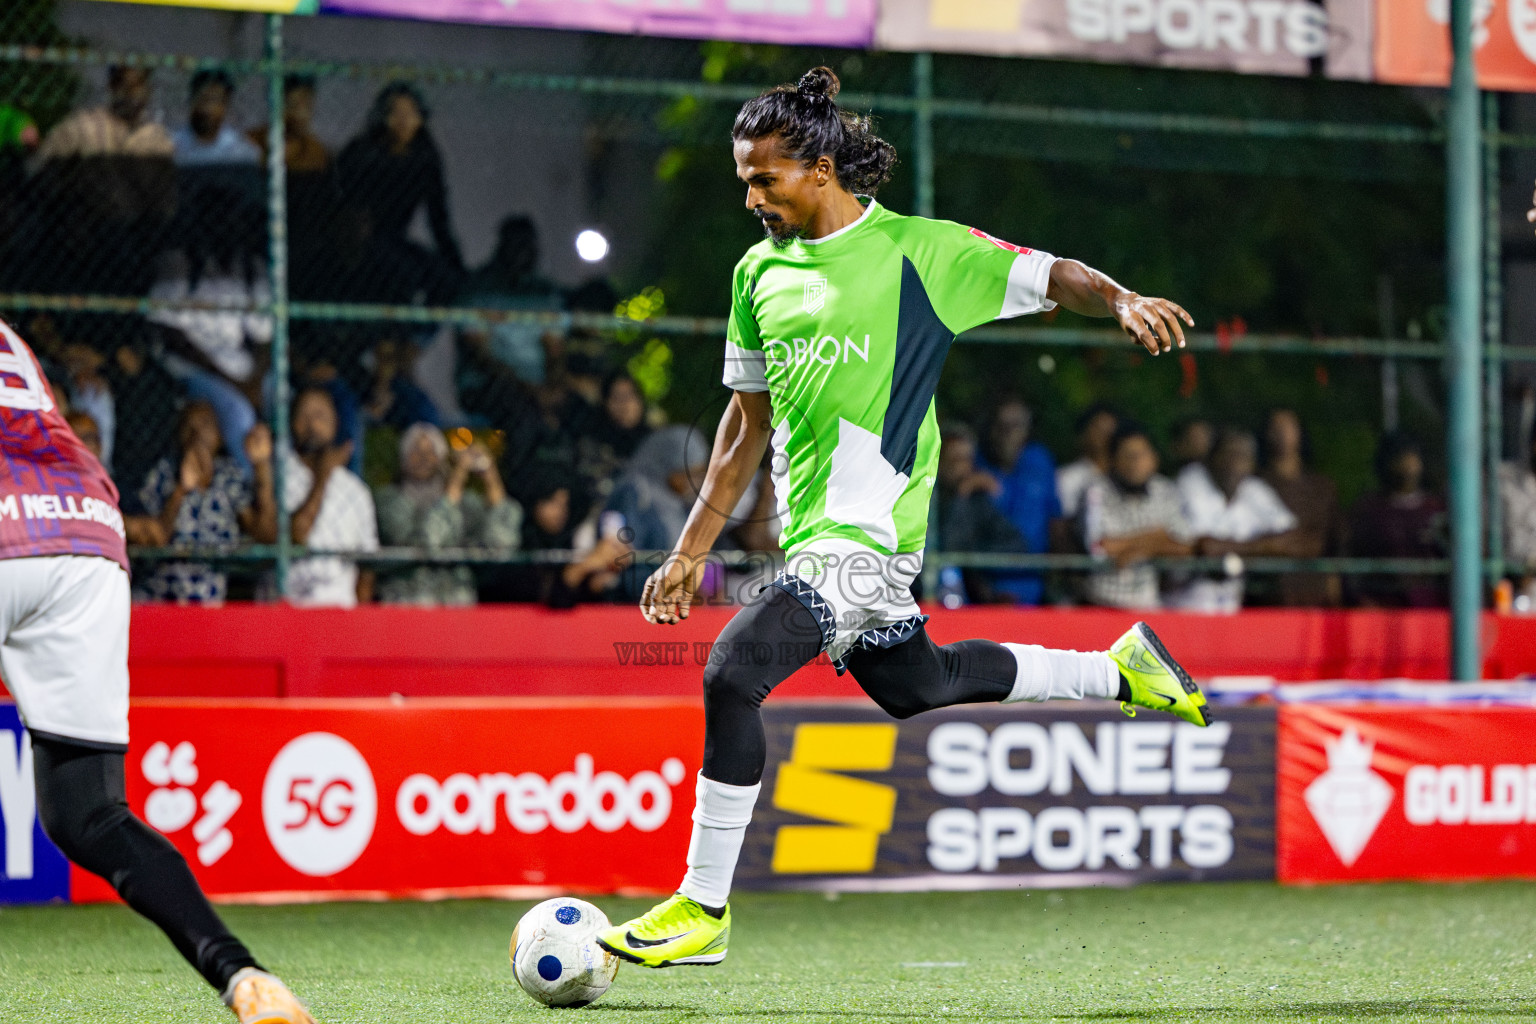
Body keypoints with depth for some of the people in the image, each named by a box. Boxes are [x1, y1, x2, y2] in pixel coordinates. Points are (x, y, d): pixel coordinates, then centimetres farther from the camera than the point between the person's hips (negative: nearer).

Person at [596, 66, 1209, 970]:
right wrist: (693, 550, 15)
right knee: (914, 686, 23)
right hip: (811, 536, 8)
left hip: (872, 531, -8)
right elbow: (748, 421, 18)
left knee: (733, 671, -21)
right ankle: (1118, 668, 42)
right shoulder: (760, 272, 11)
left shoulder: (915, 249, -8)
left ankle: (703, 910, -13)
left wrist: (1122, 301, -26)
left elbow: (1051, 277, -4)